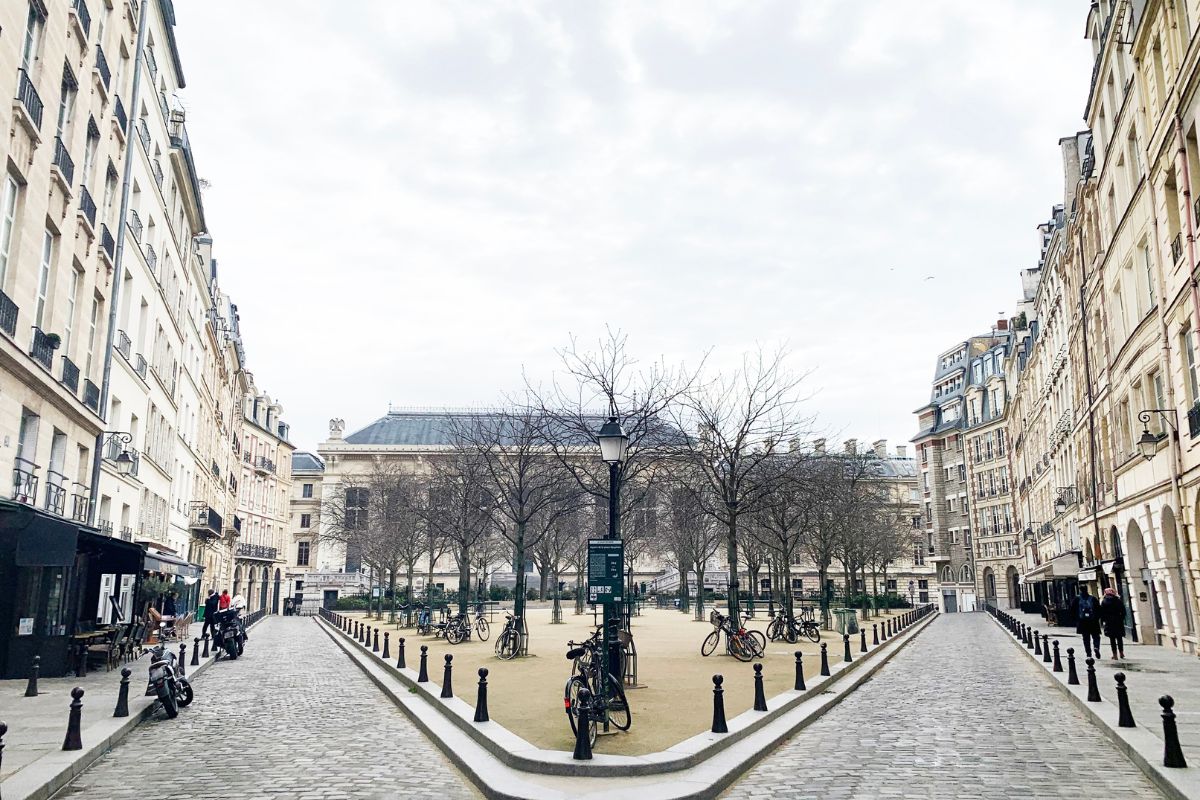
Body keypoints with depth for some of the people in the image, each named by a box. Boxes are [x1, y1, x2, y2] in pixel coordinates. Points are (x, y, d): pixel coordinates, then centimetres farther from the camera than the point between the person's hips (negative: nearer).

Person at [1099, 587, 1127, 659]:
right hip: (1118, 621, 2)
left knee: (1112, 638, 0)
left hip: (1109, 621, -2)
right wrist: (1122, 619, 9)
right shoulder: (1119, 601, 2)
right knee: (1119, 637, 13)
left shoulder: (1104, 602, -3)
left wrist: (1102, 621, 3)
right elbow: (1123, 612, 2)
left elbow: (1102, 612, -4)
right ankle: (1121, 653, 16)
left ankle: (1115, 654, -3)